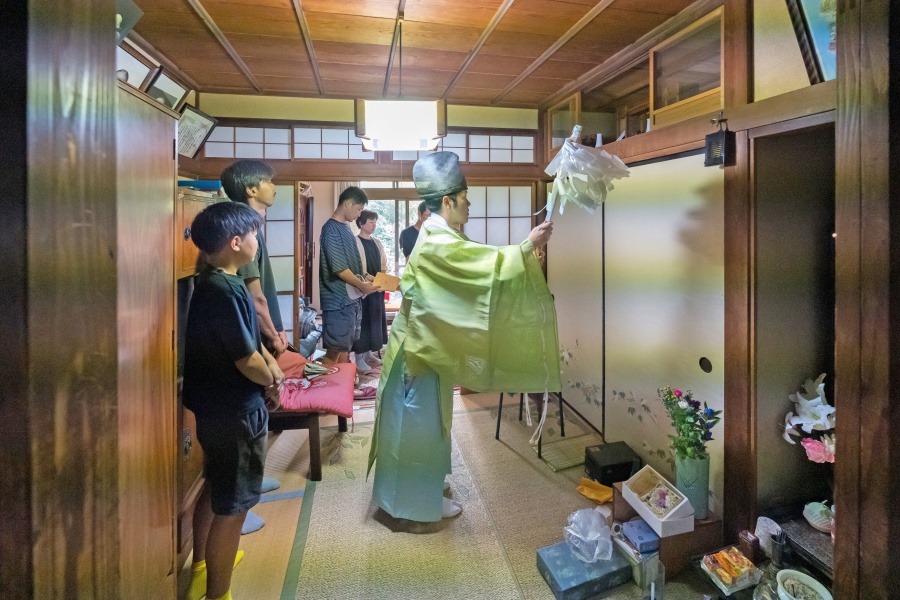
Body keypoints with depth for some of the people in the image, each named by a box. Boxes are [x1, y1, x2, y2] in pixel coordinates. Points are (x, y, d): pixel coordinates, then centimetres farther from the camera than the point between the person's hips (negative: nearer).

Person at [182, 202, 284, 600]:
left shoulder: (213, 284, 5)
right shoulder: (225, 291, -25)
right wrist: (271, 380, -6)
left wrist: (269, 361, 1)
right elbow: (247, 362, -24)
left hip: (216, 407, 10)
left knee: (216, 488, 27)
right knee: (232, 507, 6)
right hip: (235, 413, -10)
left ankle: (201, 566, 48)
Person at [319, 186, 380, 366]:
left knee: (346, 347, 16)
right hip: (338, 300, -10)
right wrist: (362, 285, -13)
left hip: (350, 297, 10)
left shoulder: (345, 227, 13)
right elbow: (339, 268, -20)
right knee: (334, 351, -3)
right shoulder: (332, 230, -16)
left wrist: (363, 277, 10)